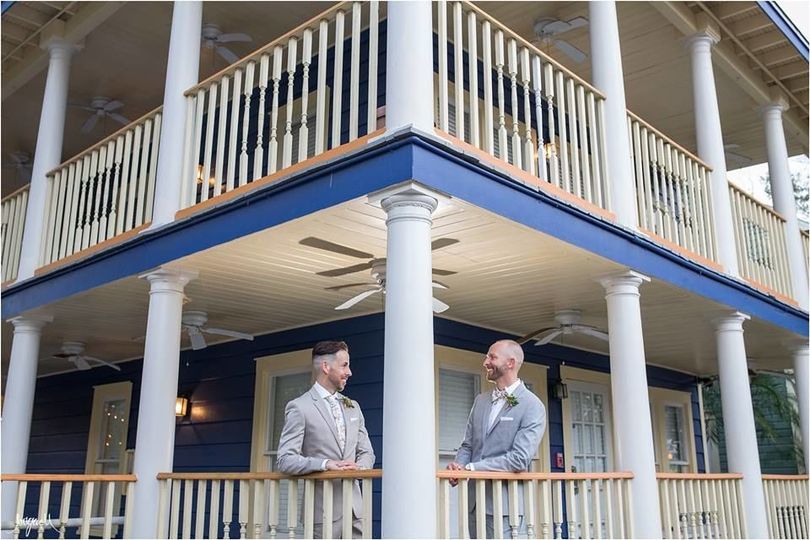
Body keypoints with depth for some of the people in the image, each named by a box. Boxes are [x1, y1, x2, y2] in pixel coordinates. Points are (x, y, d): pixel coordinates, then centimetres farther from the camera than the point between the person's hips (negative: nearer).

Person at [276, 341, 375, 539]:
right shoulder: (299, 407, -4)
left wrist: (357, 467, -7)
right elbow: (285, 460, -10)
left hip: (354, 506, 5)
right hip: (323, 508, -5)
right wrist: (325, 464, -23)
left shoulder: (353, 407, 15)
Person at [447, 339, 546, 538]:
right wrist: (458, 467, -8)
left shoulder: (533, 406, -8)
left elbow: (519, 459, -16)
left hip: (504, 502, -6)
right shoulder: (480, 400, 13)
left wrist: (470, 468, -18)